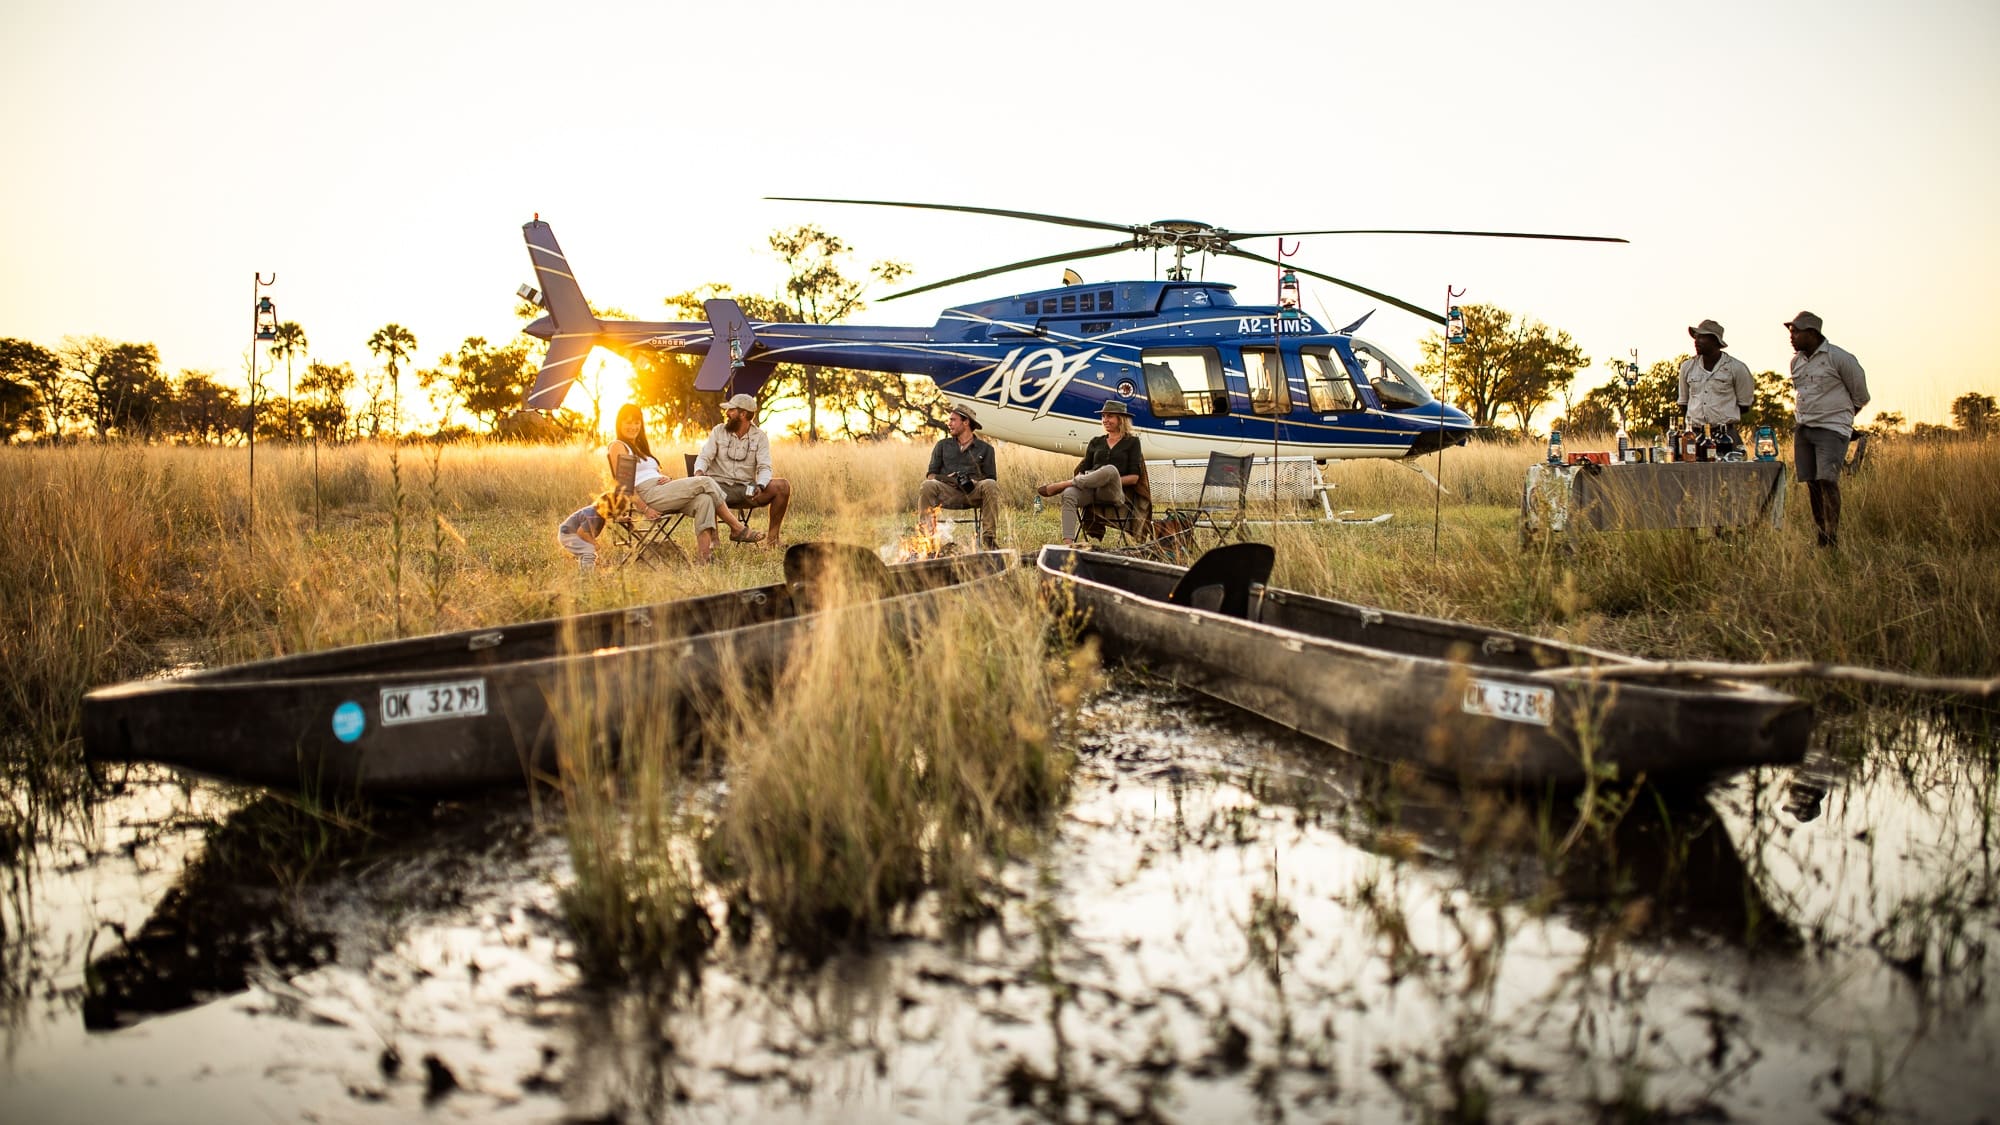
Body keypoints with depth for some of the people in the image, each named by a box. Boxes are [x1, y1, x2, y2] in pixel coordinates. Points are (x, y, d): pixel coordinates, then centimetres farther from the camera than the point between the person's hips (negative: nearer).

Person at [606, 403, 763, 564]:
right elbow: (622, 483, -9)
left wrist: (665, 478, 2)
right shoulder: (617, 446, 3)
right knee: (705, 482, -18)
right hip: (647, 494, -8)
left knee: (704, 499, -23)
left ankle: (703, 556, -37)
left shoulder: (640, 446, 31)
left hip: (661, 489, 8)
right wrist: (644, 509, -18)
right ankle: (737, 529, -10)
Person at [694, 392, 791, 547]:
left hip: (746, 489, 1)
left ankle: (772, 538, -11)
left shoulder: (759, 436, 5)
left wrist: (760, 487, -27)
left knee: (783, 486, -22)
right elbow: (704, 457, 1)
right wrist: (699, 472, -24)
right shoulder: (718, 431, 8)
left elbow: (764, 467, -5)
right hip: (720, 486, -1)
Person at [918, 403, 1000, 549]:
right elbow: (931, 474, 15)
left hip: (973, 493, -1)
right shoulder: (942, 445, 22)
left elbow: (991, 477, 9)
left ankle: (989, 540, -32)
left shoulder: (985, 448, 16)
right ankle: (926, 537, -34)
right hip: (948, 492, 1)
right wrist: (946, 478, -9)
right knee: (926, 486, -31)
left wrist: (974, 482, -13)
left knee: (990, 485, -33)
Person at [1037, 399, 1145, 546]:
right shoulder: (1096, 442, 23)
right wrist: (1079, 479, -5)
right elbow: (1083, 469, 19)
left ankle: (1060, 485, -26)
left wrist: (1110, 481, -9)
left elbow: (1134, 478, 3)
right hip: (1089, 490, 3)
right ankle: (1067, 543, -49)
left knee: (1110, 470, -38)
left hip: (1114, 493, -3)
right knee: (1069, 495, -33)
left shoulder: (1132, 442, 12)